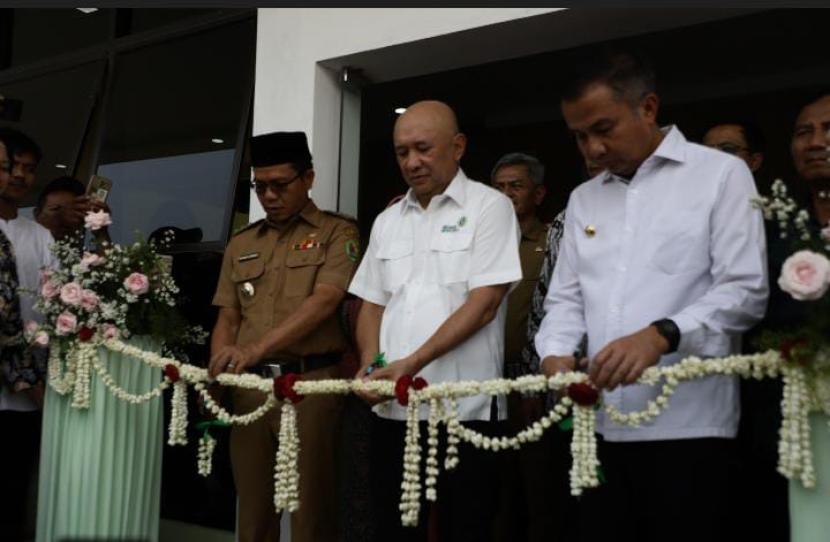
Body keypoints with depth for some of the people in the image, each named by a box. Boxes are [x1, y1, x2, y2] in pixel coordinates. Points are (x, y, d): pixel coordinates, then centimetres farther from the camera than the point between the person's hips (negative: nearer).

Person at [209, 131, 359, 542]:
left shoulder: (337, 233, 2)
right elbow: (227, 318, 17)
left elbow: (324, 302, -13)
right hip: (250, 386, 5)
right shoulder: (241, 245, 18)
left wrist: (256, 348, -23)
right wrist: (216, 377, -1)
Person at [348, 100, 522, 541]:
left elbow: (484, 304, -11)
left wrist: (412, 363, -17)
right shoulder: (387, 221, 15)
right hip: (392, 408, 5)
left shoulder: (489, 207, -2)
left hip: (466, 408, -5)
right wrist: (370, 365, -2)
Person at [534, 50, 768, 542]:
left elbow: (746, 291, -9)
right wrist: (556, 351, -6)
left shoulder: (721, 174, 0)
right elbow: (566, 297, 15)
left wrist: (662, 334, -24)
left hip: (689, 426, -5)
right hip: (601, 427, 5)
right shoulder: (583, 199, 17)